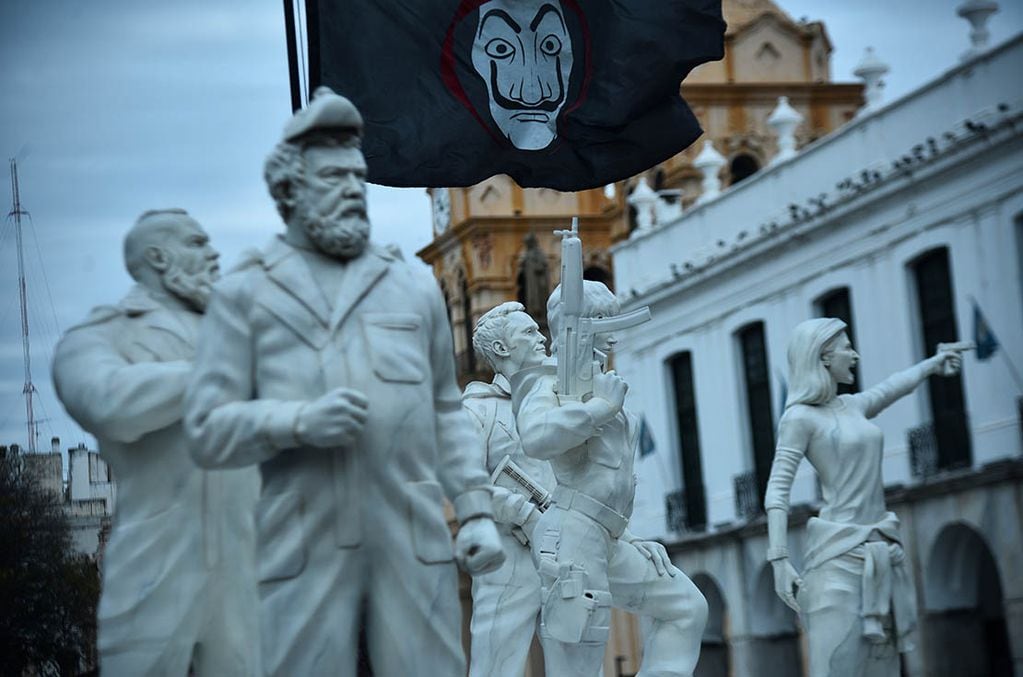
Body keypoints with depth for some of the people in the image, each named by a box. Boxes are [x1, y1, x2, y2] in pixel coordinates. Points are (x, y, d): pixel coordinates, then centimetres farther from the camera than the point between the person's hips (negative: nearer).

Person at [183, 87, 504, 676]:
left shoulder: (415, 286, 19)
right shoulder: (245, 295, 10)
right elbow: (209, 430, 3)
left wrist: (477, 511, 7)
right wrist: (299, 421, -14)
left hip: (415, 539, 2)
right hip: (305, 547, -2)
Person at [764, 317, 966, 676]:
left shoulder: (853, 406, 16)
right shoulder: (800, 417, -6)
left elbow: (893, 386, 38)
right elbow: (776, 492, -12)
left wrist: (933, 362, 55)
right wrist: (779, 559, -21)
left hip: (882, 553, 8)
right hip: (840, 552, -8)